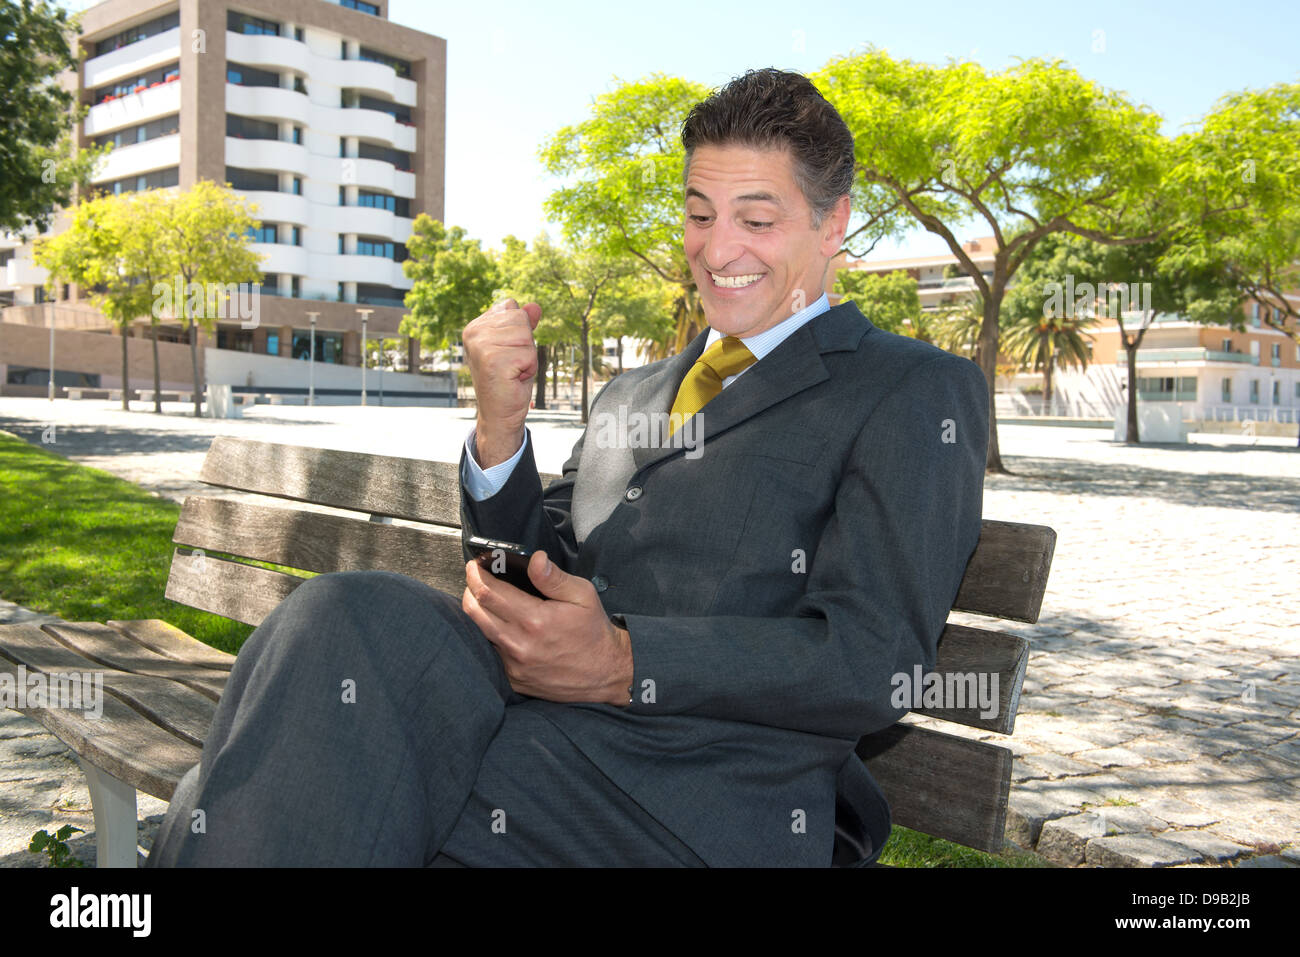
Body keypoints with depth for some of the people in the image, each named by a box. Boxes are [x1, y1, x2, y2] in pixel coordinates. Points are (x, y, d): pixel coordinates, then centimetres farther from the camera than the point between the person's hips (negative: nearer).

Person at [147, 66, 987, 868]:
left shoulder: (913, 392, 5)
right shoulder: (632, 397, 24)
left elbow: (873, 661, -6)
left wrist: (624, 664, -18)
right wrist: (502, 425, 2)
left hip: (705, 794, -5)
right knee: (341, 617, -26)